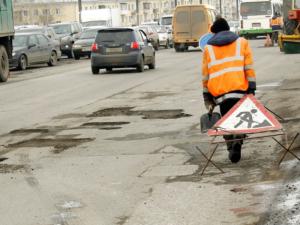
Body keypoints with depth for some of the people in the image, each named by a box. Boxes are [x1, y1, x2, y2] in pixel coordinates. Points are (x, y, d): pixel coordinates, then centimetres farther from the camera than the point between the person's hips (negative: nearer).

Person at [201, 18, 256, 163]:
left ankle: (232, 149, 6)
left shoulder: (208, 48, 16)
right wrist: (252, 90, 2)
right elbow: (249, 68, 3)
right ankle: (238, 140, -20)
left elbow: (205, 75, 14)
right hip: (239, 88, -1)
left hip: (219, 91, 1)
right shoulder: (241, 43, 13)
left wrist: (207, 97, 19)